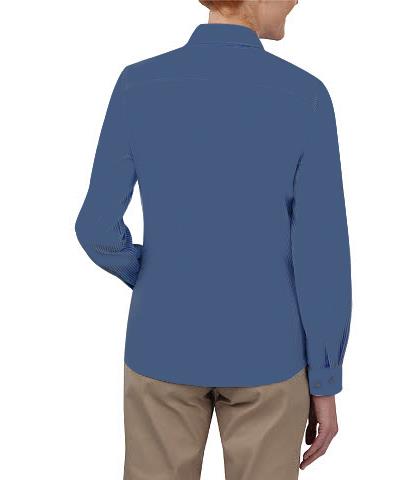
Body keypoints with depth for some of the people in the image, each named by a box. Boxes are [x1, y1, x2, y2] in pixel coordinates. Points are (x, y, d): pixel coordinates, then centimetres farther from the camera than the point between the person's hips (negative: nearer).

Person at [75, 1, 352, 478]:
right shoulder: (306, 98, -13)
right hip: (262, 355, -1)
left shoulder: (137, 87, -9)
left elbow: (98, 228, -9)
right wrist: (325, 383, -1)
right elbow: (324, 256, -13)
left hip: (165, 348, 1)